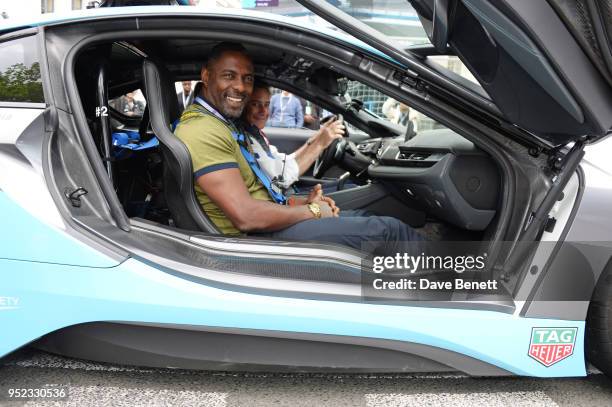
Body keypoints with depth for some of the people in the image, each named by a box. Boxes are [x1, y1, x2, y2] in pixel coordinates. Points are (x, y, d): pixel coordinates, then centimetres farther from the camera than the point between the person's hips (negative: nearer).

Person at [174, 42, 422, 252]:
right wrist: (311, 211, -12)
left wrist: (301, 203, 3)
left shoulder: (220, 123, 14)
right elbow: (247, 217, -26)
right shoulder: (202, 131, -19)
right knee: (386, 230, -6)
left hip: (265, 226, 10)